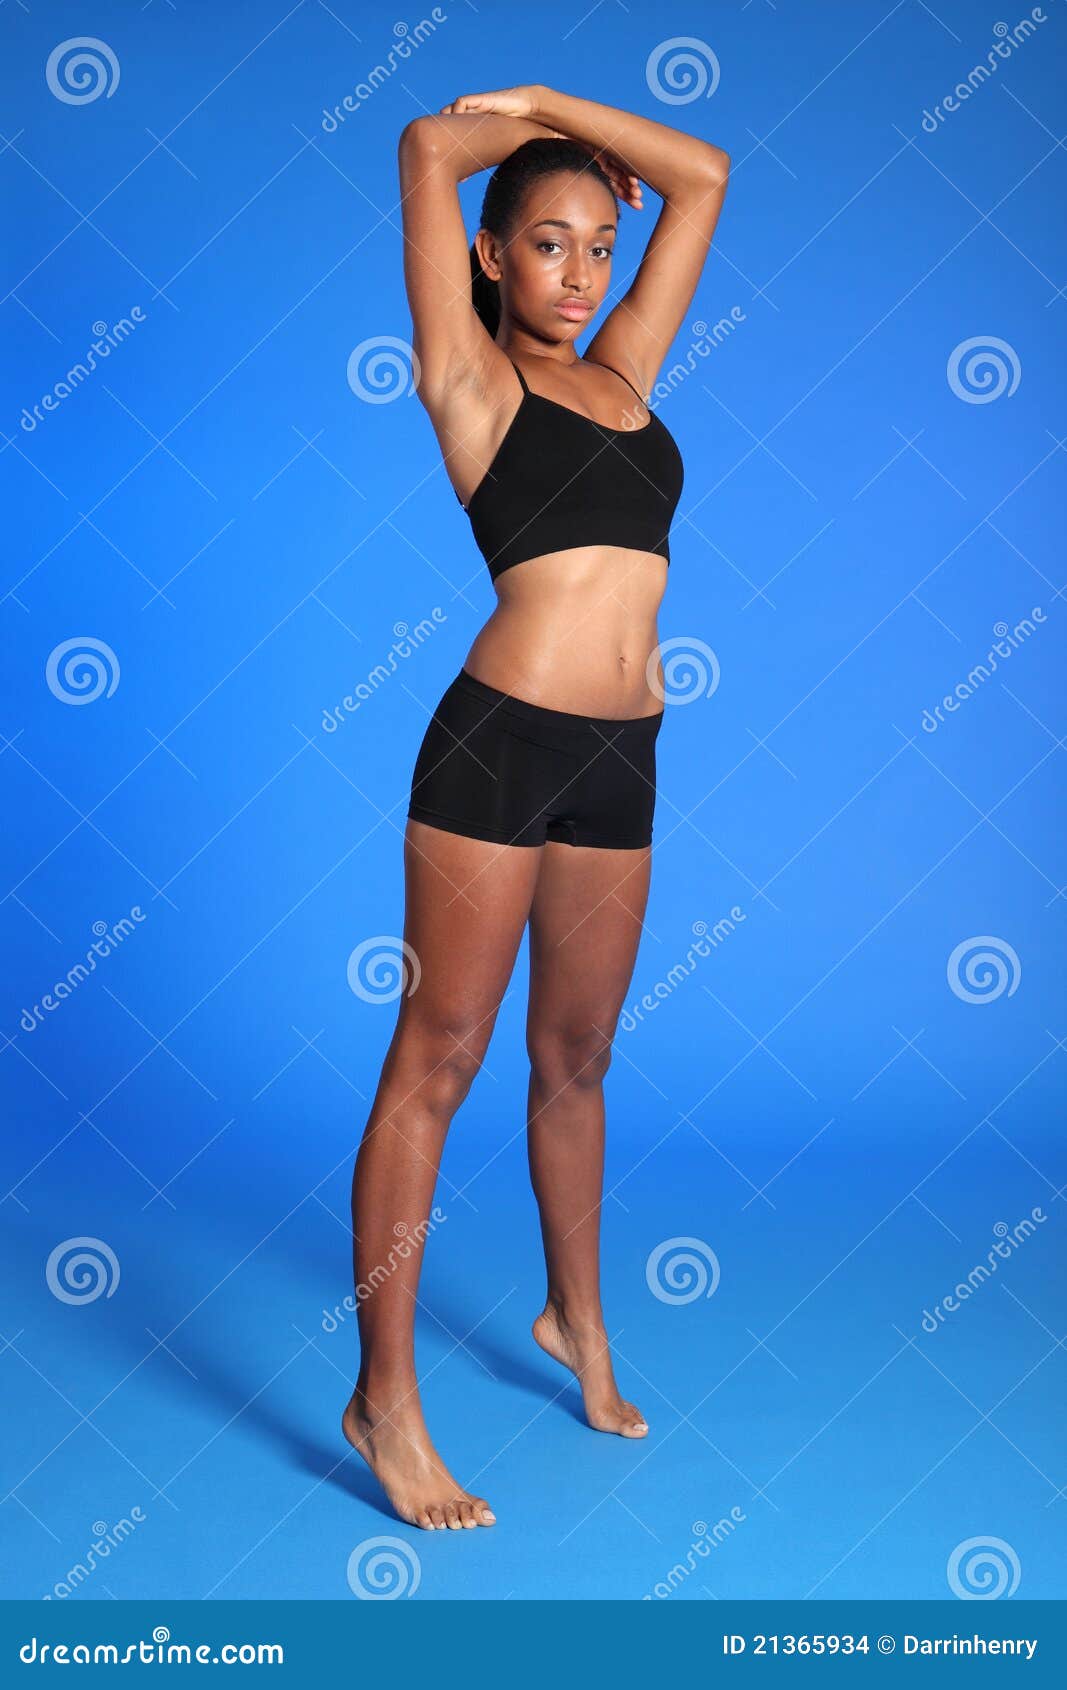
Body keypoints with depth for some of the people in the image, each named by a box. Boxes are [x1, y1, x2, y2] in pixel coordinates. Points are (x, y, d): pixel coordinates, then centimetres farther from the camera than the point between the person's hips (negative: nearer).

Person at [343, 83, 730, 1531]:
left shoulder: (624, 374, 18)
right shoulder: (472, 379, 3)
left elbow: (705, 179, 22)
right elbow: (426, 150, -3)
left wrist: (552, 107, 22)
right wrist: (510, 135, 16)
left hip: (621, 757, 6)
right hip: (501, 739, -6)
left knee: (577, 1058, 17)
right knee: (439, 1058, -2)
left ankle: (577, 1318, 36)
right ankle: (384, 1399, 7)